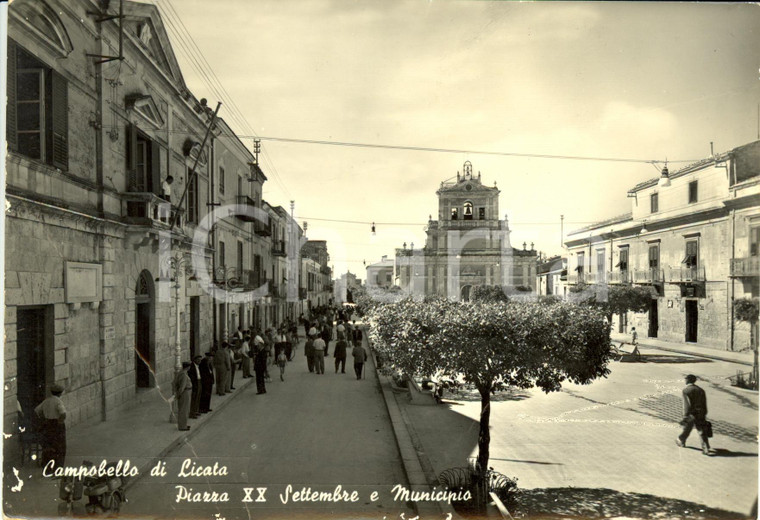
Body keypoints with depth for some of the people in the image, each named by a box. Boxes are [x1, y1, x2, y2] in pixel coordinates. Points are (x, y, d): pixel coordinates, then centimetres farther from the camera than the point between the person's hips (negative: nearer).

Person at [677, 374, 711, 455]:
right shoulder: (700, 390, 6)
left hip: (691, 415, -4)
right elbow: (704, 404, 9)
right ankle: (706, 448, -4)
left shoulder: (686, 390, -12)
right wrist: (704, 416, 16)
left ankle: (681, 441, 36)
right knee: (702, 431, 3)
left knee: (687, 429, 15)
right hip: (701, 414, 4)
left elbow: (687, 405, -18)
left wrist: (685, 417, -16)